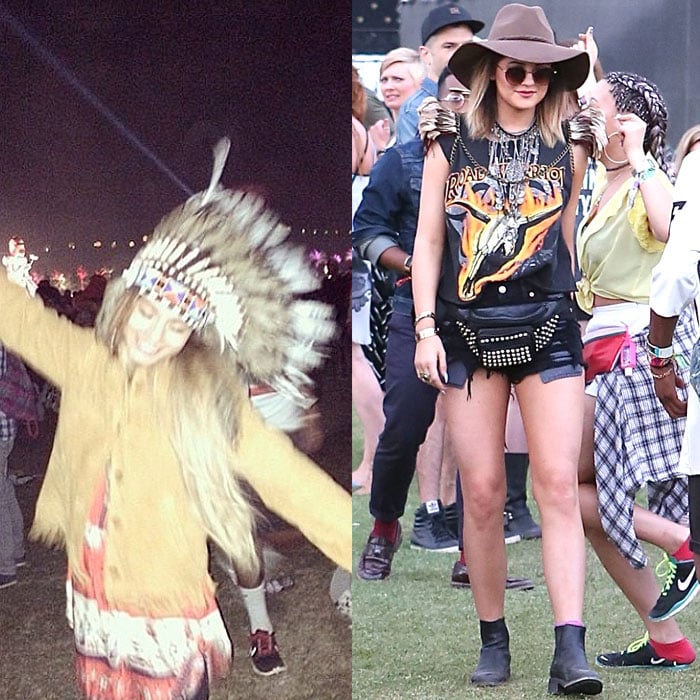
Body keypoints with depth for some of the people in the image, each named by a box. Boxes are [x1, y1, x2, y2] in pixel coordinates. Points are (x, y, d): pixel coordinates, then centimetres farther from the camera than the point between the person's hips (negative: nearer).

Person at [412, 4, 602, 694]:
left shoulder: (566, 153, 9)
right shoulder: (450, 150, 6)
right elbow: (427, 241, 6)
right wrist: (425, 327, -1)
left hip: (548, 331, 0)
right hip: (467, 331, 0)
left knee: (558, 483, -10)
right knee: (482, 492, 0)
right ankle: (493, 642, 12)